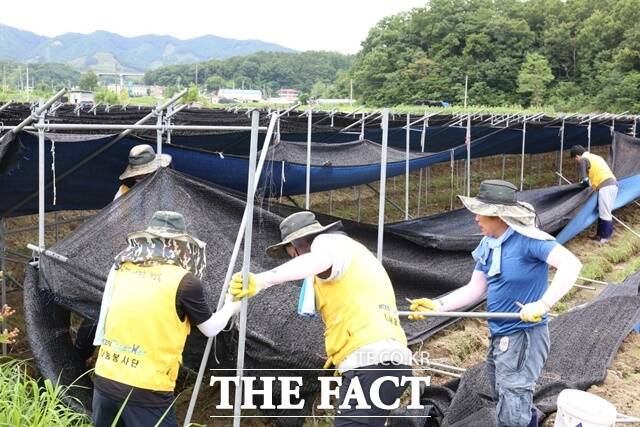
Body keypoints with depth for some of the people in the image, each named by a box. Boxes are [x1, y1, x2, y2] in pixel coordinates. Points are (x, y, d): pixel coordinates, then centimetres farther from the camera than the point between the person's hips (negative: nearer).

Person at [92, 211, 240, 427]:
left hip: (105, 380, 5)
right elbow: (210, 329, 6)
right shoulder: (185, 281, -7)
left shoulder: (122, 266, 5)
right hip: (146, 390, -5)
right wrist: (230, 308, 26)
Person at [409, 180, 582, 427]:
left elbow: (571, 264, -31)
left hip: (524, 336, -9)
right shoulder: (488, 244, 5)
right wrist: (437, 305, -4)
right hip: (498, 337, 9)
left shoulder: (527, 238, -20)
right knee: (514, 407, 24)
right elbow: (475, 289, 7)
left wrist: (543, 304, -37)